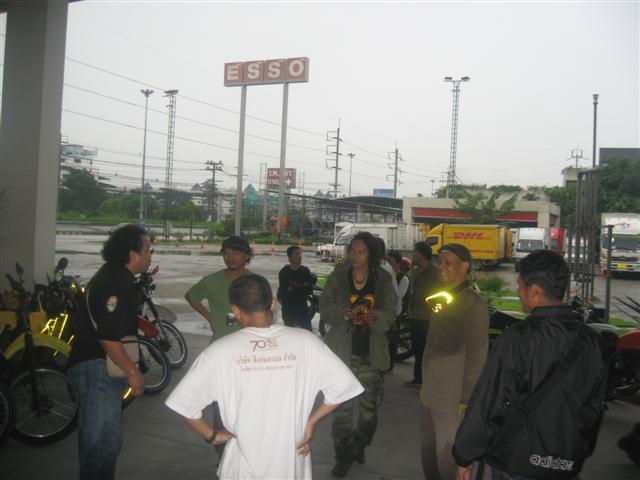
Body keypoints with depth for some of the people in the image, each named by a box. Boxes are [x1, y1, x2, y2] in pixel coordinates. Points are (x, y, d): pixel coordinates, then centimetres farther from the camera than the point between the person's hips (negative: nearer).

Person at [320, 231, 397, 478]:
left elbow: (390, 314, 2)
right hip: (343, 352, -1)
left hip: (370, 355, 1)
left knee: (369, 407, 5)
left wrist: (376, 317, -20)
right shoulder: (338, 276, -1)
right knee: (342, 408, 1)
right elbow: (324, 307, 2)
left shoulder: (383, 279, 1)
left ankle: (358, 446, 33)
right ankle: (343, 456, 18)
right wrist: (340, 312, -20)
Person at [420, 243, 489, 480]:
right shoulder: (439, 298, 11)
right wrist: (425, 383, 17)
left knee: (447, 456, 1)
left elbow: (477, 355, -17)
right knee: (428, 450, 18)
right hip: (430, 393, 8)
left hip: (453, 398, -8)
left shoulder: (473, 303, -14)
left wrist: (467, 400, -17)